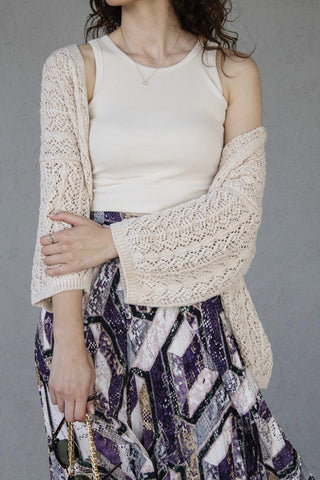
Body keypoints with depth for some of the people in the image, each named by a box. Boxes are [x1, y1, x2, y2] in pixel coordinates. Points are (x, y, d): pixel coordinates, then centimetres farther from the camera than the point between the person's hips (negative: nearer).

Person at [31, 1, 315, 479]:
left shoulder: (234, 72, 4)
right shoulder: (71, 69, 2)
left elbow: (240, 203, -5)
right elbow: (60, 211, -7)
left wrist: (116, 240, -14)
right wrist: (68, 343, -16)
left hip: (193, 309, 1)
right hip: (95, 308, 0)